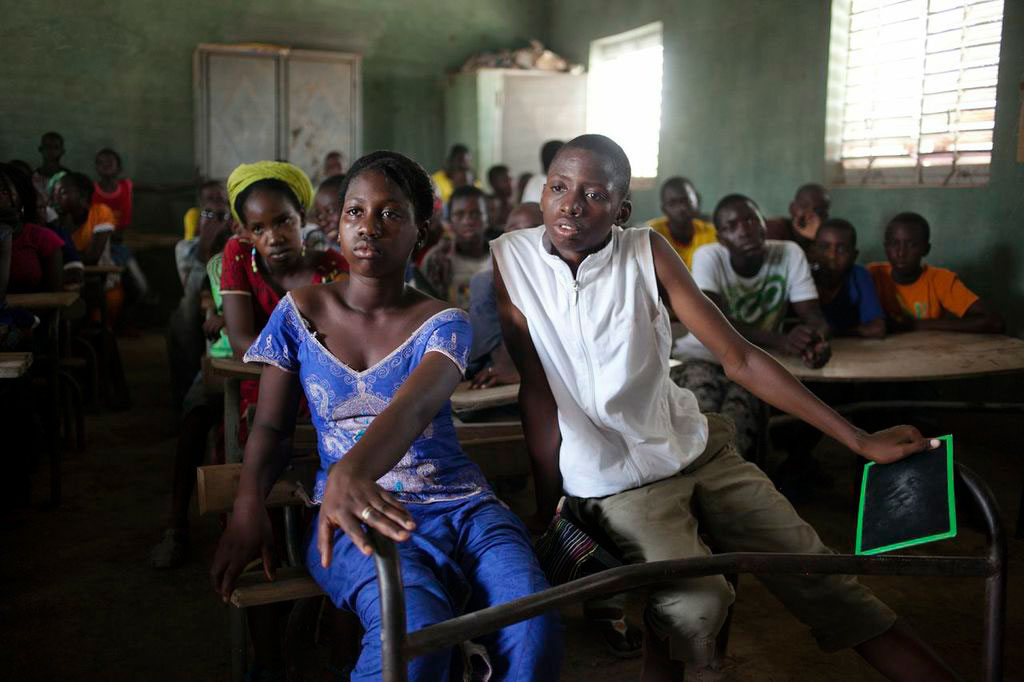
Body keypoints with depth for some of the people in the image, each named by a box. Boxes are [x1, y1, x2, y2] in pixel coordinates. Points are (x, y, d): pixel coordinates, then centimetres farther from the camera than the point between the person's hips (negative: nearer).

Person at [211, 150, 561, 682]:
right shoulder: (300, 311, 8)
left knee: (533, 628, -28)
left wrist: (353, 469, -42)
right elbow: (271, 425, 9)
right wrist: (248, 504, -13)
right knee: (417, 628, -33)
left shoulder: (443, 323, 2)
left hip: (459, 502, 1)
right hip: (360, 511, 0)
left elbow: (413, 407, -20)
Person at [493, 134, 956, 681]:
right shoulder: (511, 257, -10)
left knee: (813, 571, 0)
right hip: (614, 478, -2)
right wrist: (544, 508, -6)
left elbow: (740, 359, -7)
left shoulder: (646, 251, -7)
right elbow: (537, 389, -8)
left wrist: (861, 441, -10)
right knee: (695, 599, -29)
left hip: (694, 446, 3)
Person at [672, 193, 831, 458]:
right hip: (703, 355, 0)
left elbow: (813, 315, -12)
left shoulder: (790, 254, -7)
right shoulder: (708, 257, -12)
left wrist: (819, 339, -39)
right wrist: (778, 340, -41)